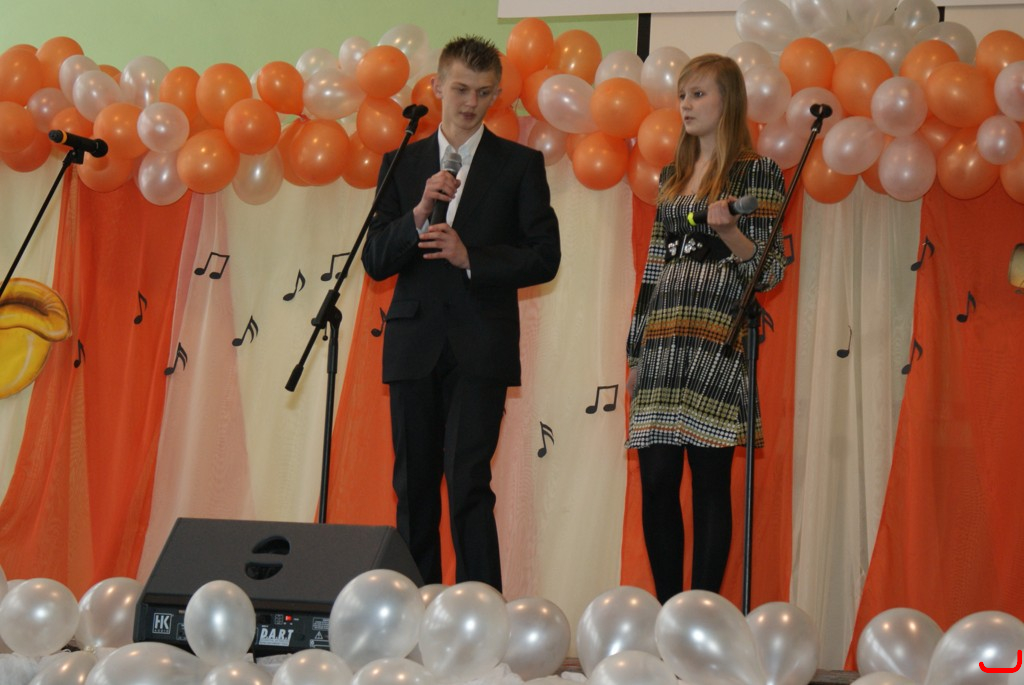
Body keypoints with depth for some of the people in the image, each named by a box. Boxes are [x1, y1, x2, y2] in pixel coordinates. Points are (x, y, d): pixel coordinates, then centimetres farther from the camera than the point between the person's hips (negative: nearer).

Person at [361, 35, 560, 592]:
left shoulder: (520, 165, 5)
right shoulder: (402, 164, 12)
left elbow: (543, 258, 0)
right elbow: (374, 261, 4)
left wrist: (471, 258, -13)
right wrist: (418, 215, -12)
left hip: (479, 350, -3)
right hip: (414, 346, 3)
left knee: (468, 484, -13)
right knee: (413, 488, 6)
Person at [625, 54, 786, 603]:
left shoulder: (758, 173, 1)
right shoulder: (672, 177, 19)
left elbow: (769, 271, -3)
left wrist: (729, 233, -22)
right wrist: (635, 351, 17)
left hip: (716, 344, -6)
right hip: (662, 347, 6)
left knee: (709, 484, -4)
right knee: (656, 483, 2)